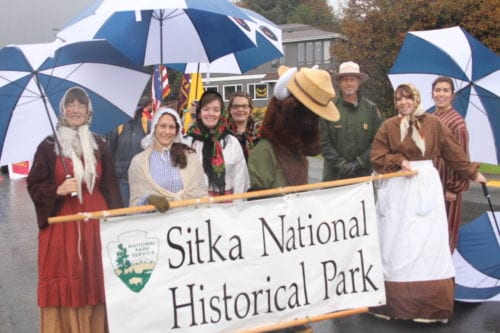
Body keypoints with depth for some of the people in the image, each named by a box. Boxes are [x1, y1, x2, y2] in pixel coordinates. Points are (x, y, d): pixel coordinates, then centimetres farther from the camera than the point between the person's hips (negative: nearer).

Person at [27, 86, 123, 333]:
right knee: (65, 282, -1)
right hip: (61, 223, -2)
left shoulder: (99, 145, 10)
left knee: (96, 281, 4)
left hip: (95, 221, 2)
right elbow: (34, 185, 1)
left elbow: (110, 187, 10)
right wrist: (58, 190, -17)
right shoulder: (49, 146, 1)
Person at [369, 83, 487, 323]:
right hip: (397, 190, 0)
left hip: (426, 187, 1)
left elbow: (453, 152, 11)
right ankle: (397, 301, 11)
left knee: (428, 243, 0)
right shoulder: (389, 126, 2)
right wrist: (399, 161, -14)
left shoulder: (433, 123, 3)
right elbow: (377, 157, 1)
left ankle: (431, 304, 9)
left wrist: (472, 173, 17)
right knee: (397, 244, 2)